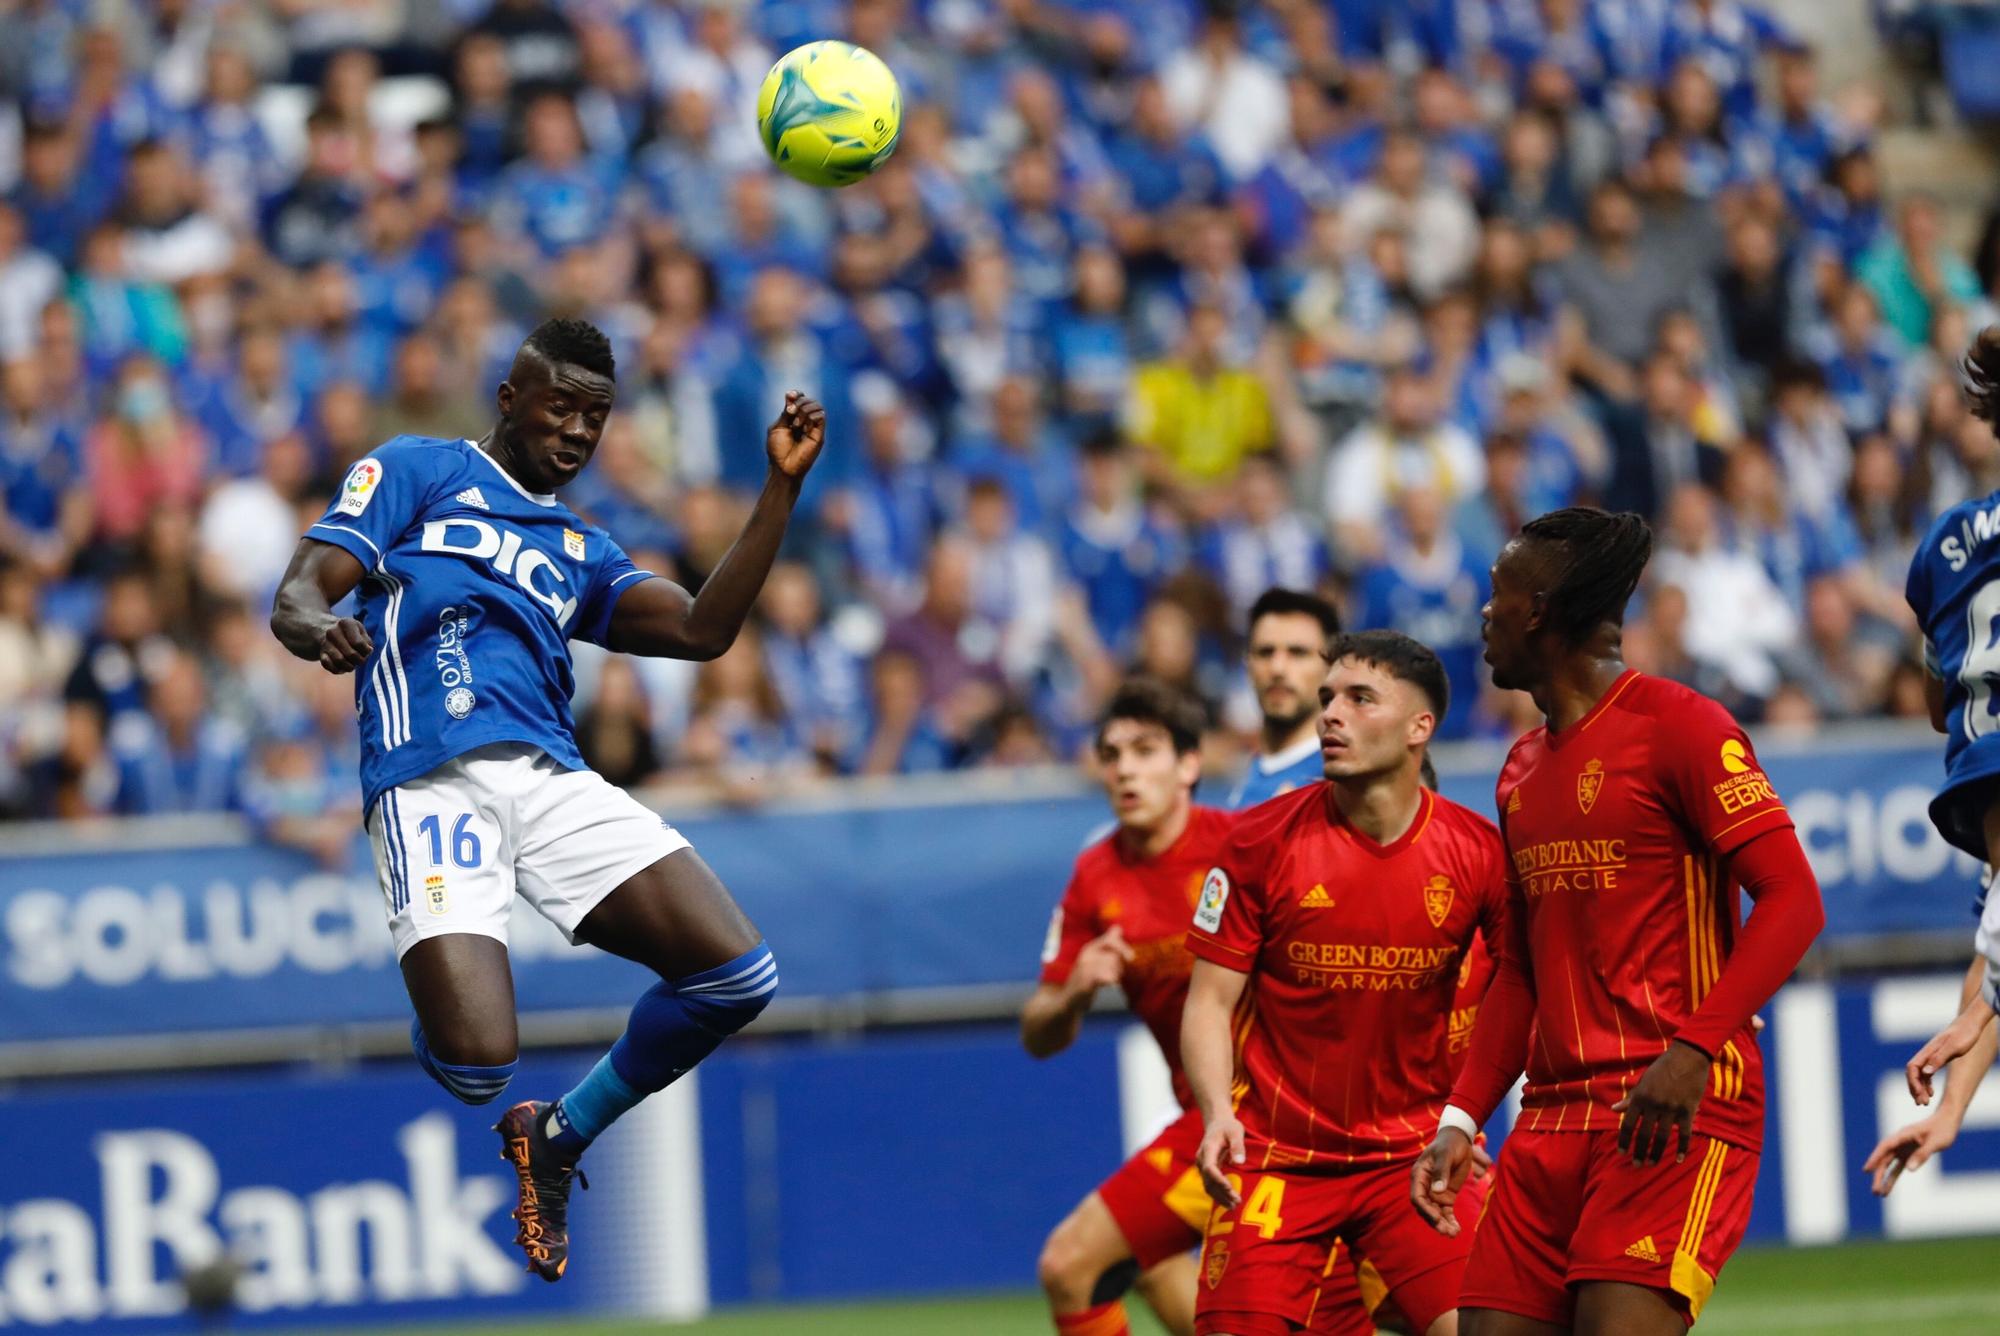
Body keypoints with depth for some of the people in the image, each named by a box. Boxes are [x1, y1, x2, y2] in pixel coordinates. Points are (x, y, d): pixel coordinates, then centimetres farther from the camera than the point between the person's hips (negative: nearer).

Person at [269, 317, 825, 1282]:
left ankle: (557, 1137, 12)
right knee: (476, 1063, -25)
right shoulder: (417, 471, 16)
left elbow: (701, 632, 15)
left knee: (736, 978, -11)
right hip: (432, 778, -6)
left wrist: (783, 486, 12)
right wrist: (323, 631, -20)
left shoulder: (580, 550, 29)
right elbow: (297, 596, 6)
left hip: (553, 782, 6)